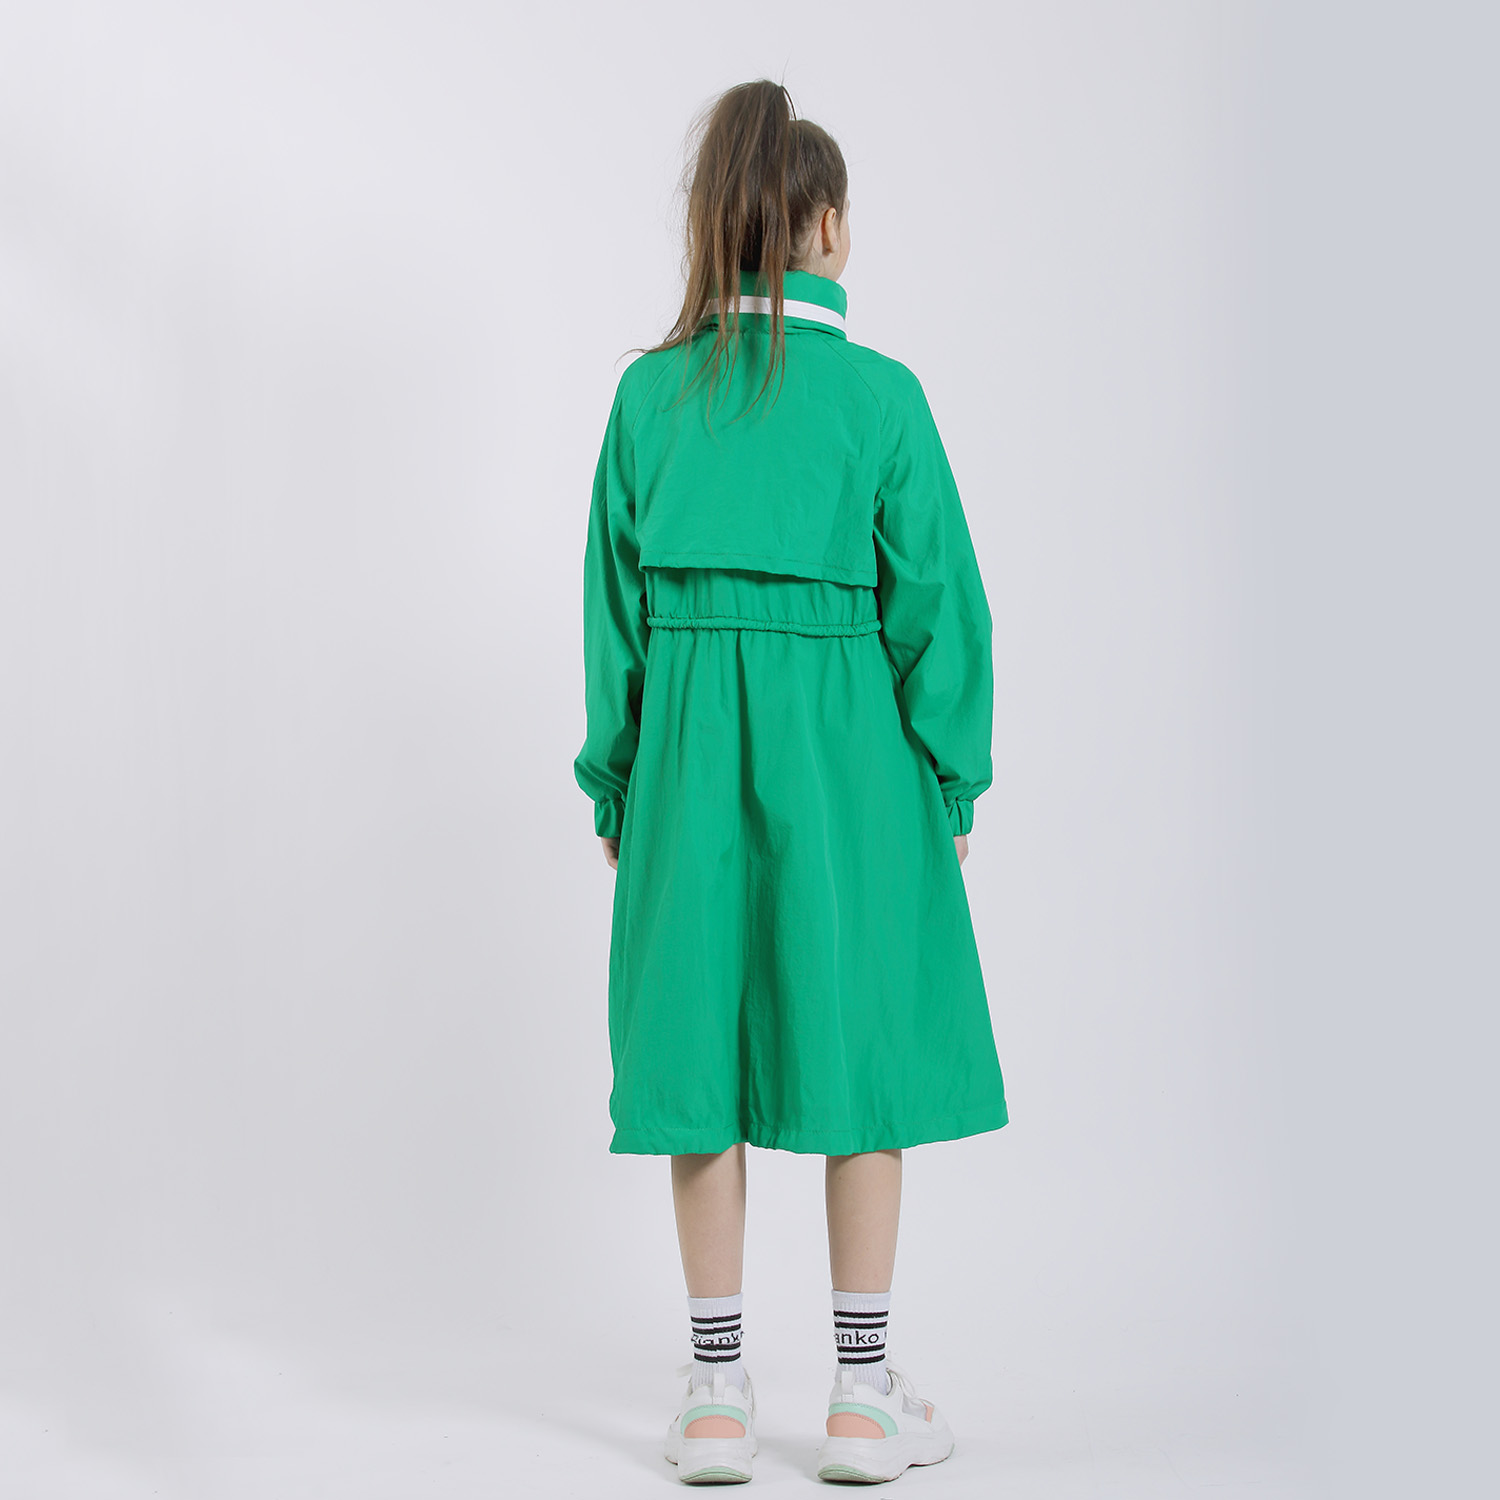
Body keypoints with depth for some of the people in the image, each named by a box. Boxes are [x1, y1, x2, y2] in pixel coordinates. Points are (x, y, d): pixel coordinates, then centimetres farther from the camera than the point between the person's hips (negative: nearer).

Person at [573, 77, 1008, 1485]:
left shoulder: (650, 392, 1)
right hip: (848, 747, -2)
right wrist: (953, 778, 6)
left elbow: (614, 599, 4)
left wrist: (615, 785, 11)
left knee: (705, 1042, 8)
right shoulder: (881, 393, -5)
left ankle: (716, 1395, 14)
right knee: (860, 1039, 7)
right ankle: (863, 1396, 14)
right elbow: (934, 598, -4)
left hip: (689, 746, 2)